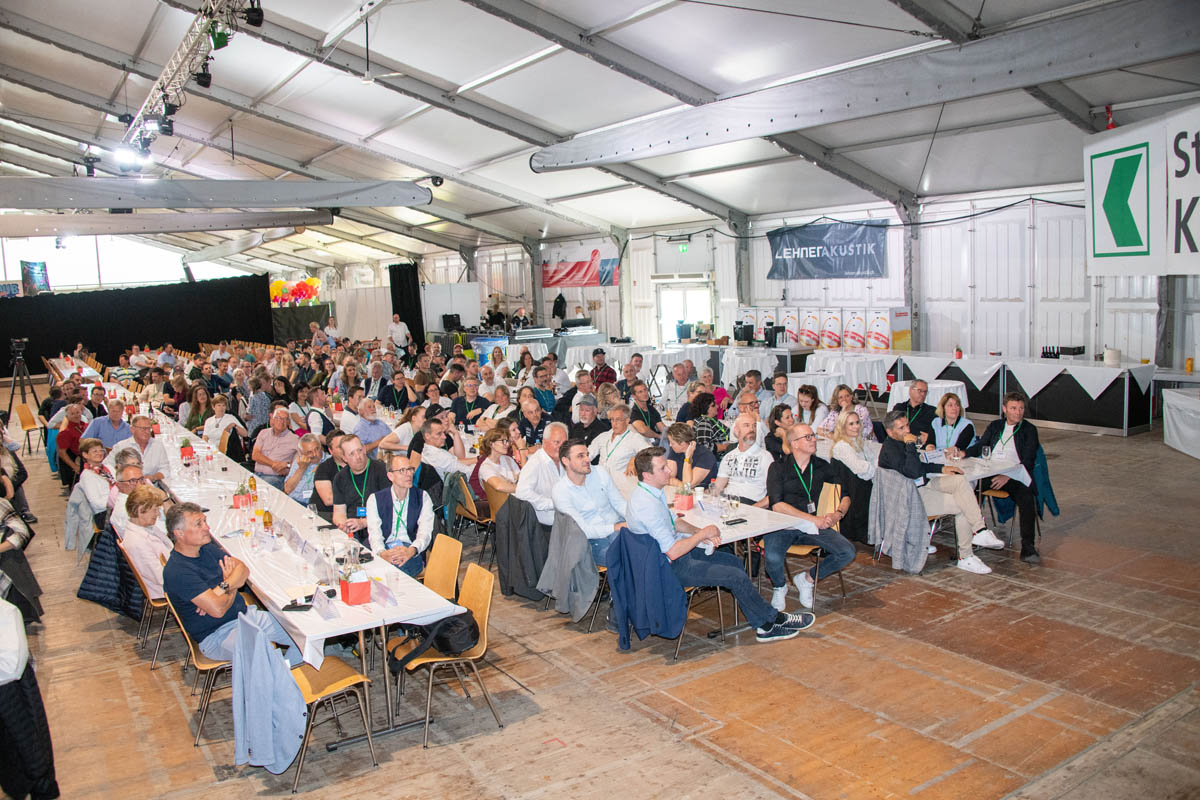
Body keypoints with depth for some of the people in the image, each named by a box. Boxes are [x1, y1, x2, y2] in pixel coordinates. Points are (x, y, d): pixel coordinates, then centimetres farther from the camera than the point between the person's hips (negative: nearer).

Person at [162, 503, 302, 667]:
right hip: (216, 635, -8)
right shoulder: (176, 571, -20)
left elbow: (243, 569, 7)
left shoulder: (207, 548, 8)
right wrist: (233, 588, -3)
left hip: (244, 614, 8)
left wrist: (224, 586, -14)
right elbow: (217, 609, -25)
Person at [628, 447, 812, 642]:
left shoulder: (651, 492, 3)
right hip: (671, 567, -10)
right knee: (736, 576, -7)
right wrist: (702, 534, -15)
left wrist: (699, 532, -1)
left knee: (733, 561, 12)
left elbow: (673, 522, 16)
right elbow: (673, 552, -29)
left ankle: (764, 626, 16)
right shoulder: (648, 505, -30)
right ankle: (773, 619, 15)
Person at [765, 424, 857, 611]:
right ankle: (779, 587, 5)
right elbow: (777, 505, -12)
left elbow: (845, 496, 17)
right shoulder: (778, 467, 0)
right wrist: (813, 519, -17)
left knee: (848, 552, -18)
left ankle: (808, 579, 9)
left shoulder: (822, 467, 12)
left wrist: (838, 514, -7)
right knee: (773, 557, -33)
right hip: (783, 524, -4)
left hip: (811, 526, 4)